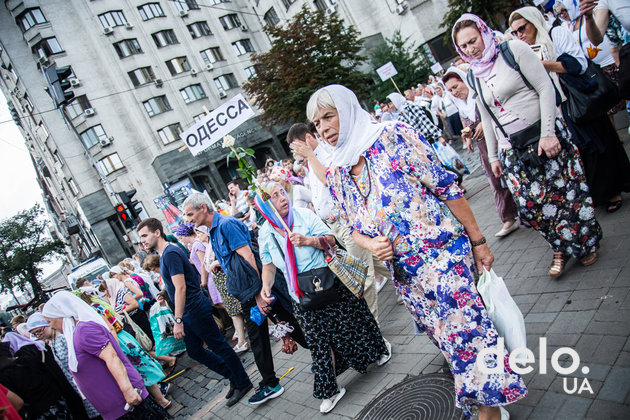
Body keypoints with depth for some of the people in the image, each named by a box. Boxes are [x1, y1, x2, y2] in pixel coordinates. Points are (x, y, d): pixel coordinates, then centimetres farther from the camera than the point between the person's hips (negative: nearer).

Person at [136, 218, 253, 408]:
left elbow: (180, 288, -25)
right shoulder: (164, 254, 13)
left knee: (218, 346, 1)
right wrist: (180, 318, 22)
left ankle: (243, 383, 15)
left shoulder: (170, 254, -18)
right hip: (188, 312, 10)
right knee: (194, 351, 16)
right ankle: (233, 376, 26)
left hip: (196, 309, -10)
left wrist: (178, 320, -25)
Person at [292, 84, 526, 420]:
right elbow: (355, 228, 14)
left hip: (443, 255, -5)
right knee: (442, 336, 17)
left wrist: (477, 241, -9)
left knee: (464, 329, -8)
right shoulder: (336, 175, 6)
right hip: (402, 273, 6)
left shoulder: (393, 137, -11)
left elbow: (446, 188, -10)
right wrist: (370, 244, -10)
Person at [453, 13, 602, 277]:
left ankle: (587, 242, 29)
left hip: (545, 137, -4)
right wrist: (492, 155, 15)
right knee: (529, 203, -2)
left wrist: (547, 133, -18)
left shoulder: (514, 50, -6)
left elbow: (546, 88, -10)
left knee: (565, 190, 4)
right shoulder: (474, 75, 8)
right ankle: (561, 249, 20)